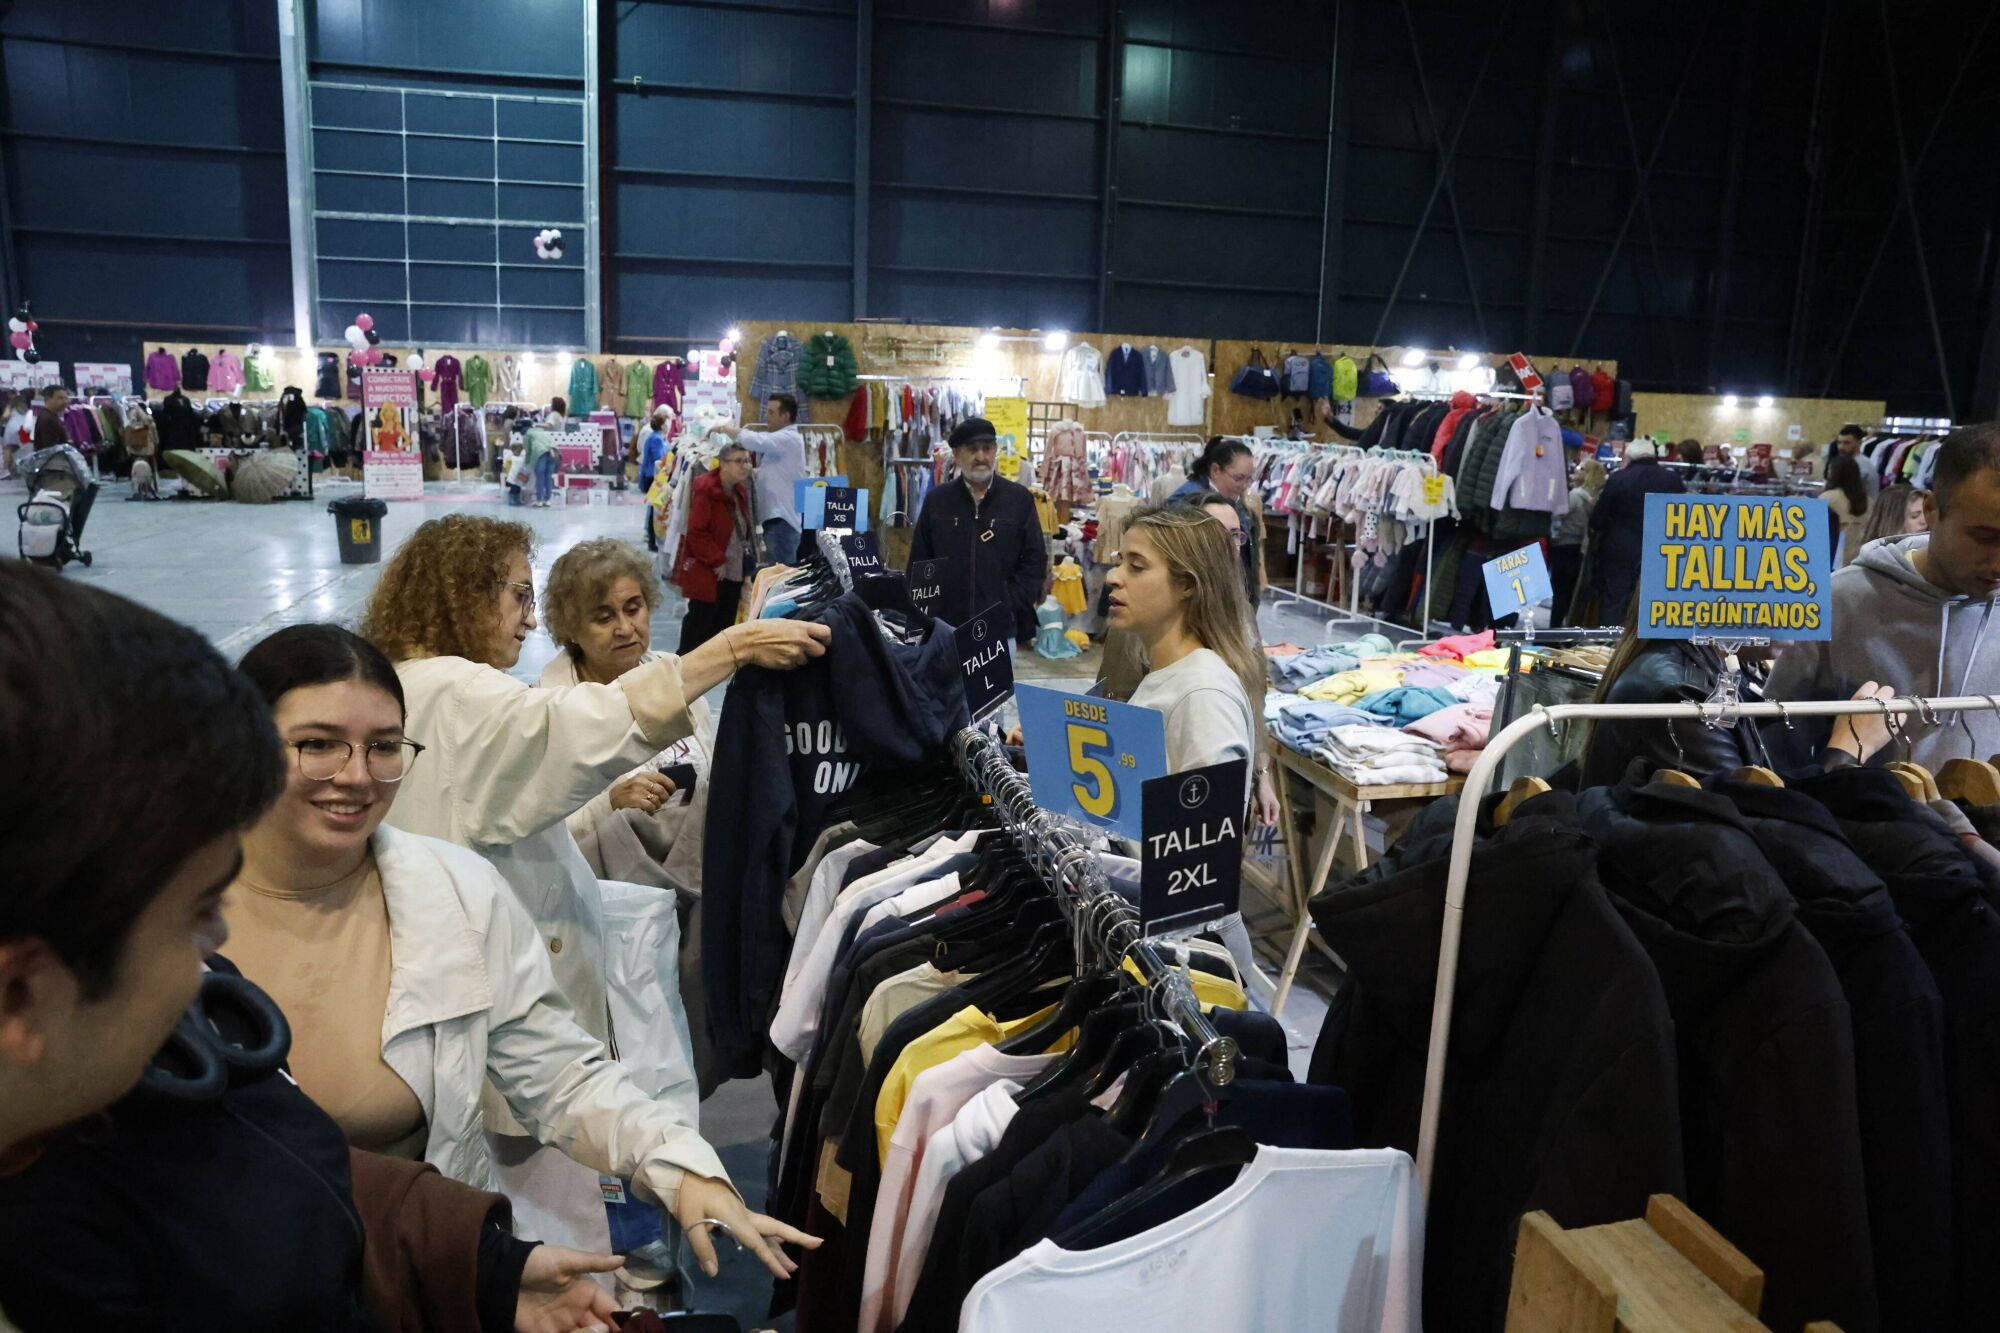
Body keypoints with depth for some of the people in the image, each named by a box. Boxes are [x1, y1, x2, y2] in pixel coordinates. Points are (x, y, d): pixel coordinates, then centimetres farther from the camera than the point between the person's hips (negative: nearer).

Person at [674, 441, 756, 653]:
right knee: (700, 621, -2)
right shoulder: (705, 489, -17)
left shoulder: (739, 490, 9)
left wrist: (747, 561, 12)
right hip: (706, 571, -8)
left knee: (725, 622, 13)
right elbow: (696, 532, -21)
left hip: (733, 571, 8)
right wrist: (717, 560, -19)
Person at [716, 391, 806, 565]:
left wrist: (724, 429, -10)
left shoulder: (789, 439, -11)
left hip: (783, 518, -10)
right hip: (777, 516, 10)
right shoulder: (780, 440, 21)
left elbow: (754, 440, -23)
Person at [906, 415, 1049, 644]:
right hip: (945, 623, 1)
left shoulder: (1019, 498, 3)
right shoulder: (936, 500, 7)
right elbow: (919, 561, 11)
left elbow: (1035, 559, 3)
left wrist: (1010, 606, -7)